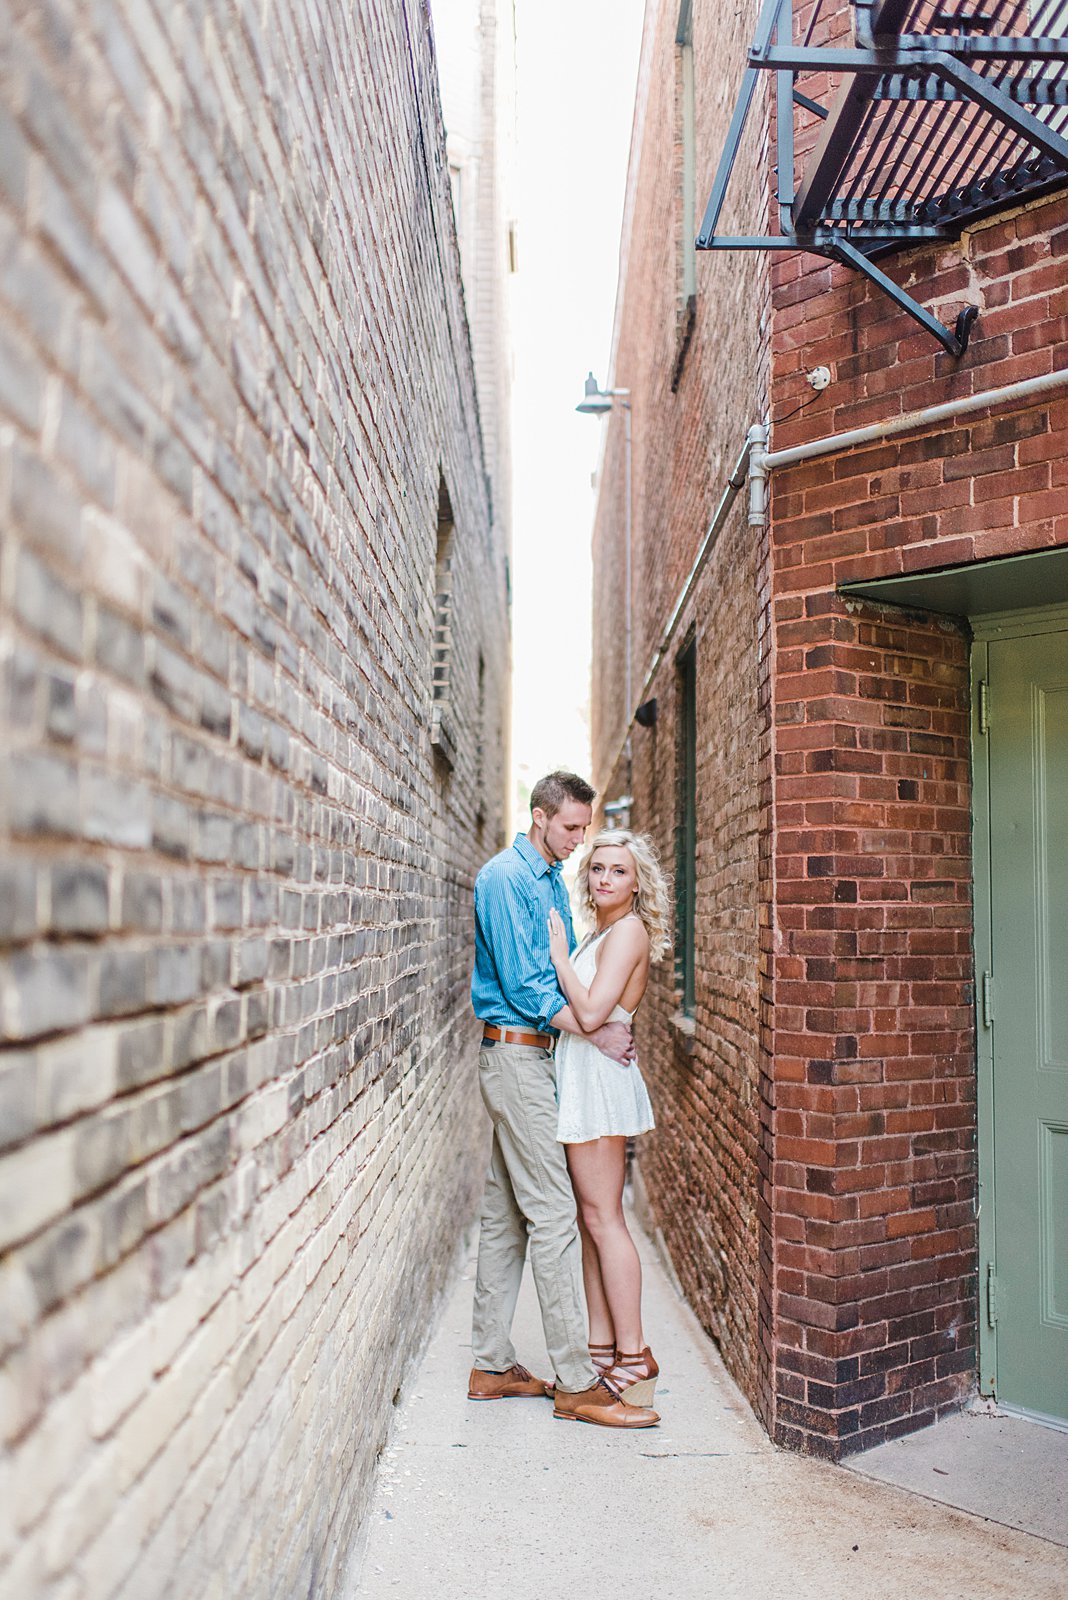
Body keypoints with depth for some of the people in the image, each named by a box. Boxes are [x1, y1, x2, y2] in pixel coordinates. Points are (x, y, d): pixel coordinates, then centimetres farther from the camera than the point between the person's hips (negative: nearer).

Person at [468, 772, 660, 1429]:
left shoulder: (553, 881, 15)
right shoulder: (505, 877, -13)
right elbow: (523, 987, -18)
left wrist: (609, 1022, 3)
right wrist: (599, 1032, -12)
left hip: (536, 1053, 9)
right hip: (516, 1052, -9)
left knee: (506, 1216, 12)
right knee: (553, 1214, -6)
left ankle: (493, 1366, 21)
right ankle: (576, 1382, 1)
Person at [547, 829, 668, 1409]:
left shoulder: (628, 931, -11)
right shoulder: (602, 933, 16)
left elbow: (591, 1013, -20)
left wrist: (559, 953, -12)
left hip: (597, 1077, -9)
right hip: (581, 1078, 9)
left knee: (603, 1219, -5)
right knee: (592, 1220, 11)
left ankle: (633, 1357, 3)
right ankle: (603, 1350, 19)